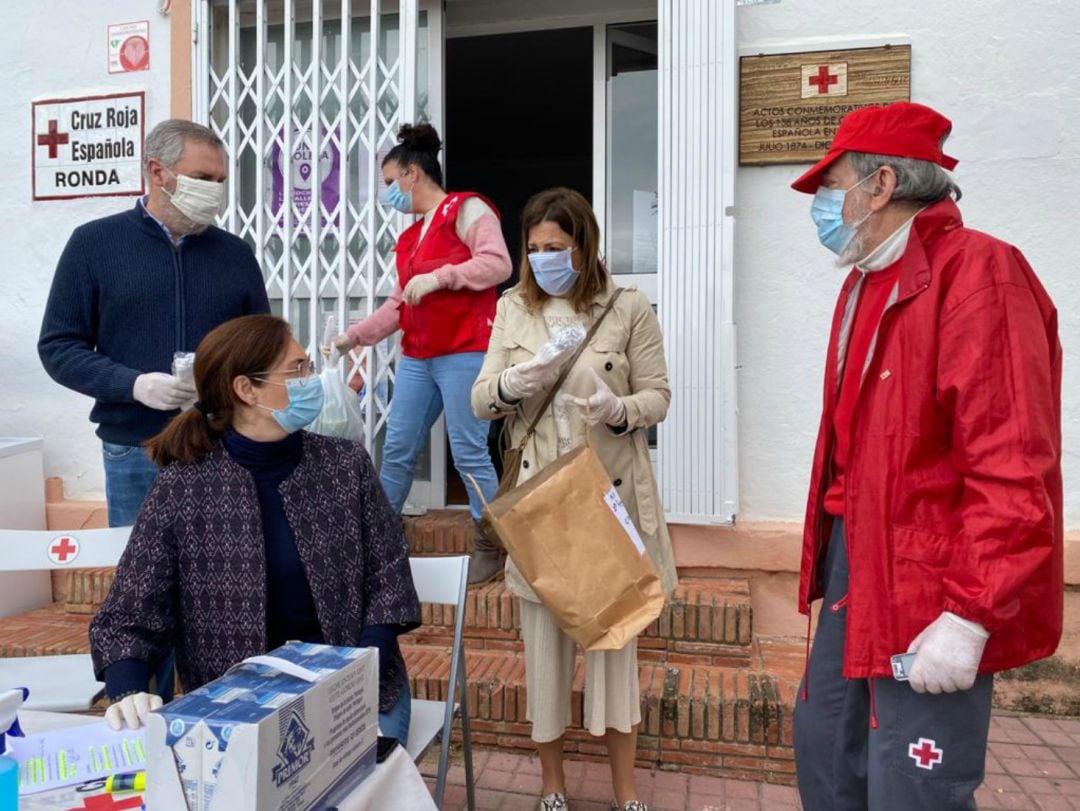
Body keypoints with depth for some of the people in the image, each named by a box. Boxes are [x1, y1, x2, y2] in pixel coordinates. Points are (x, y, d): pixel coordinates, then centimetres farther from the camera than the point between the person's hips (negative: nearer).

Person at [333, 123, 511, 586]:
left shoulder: (466, 208, -1)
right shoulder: (409, 237, 22)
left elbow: (498, 263, -14)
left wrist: (438, 277, -17)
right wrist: (356, 335, 16)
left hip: (465, 354, -8)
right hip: (417, 358, 8)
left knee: (468, 454, -4)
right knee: (397, 451, 10)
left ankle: (492, 547, 11)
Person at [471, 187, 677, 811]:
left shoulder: (630, 308, -3)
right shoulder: (513, 309, 6)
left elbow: (658, 396, -1)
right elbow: (480, 401, 4)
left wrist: (621, 410, -22)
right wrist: (518, 381, -17)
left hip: (611, 493, -2)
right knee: (544, 633, 10)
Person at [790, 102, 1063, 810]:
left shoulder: (975, 271, -15)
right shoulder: (869, 282, 14)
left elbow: (1013, 466, -22)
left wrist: (968, 614, -23)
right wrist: (835, 553, 16)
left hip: (931, 590, -9)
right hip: (855, 560, 9)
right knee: (824, 750, 19)